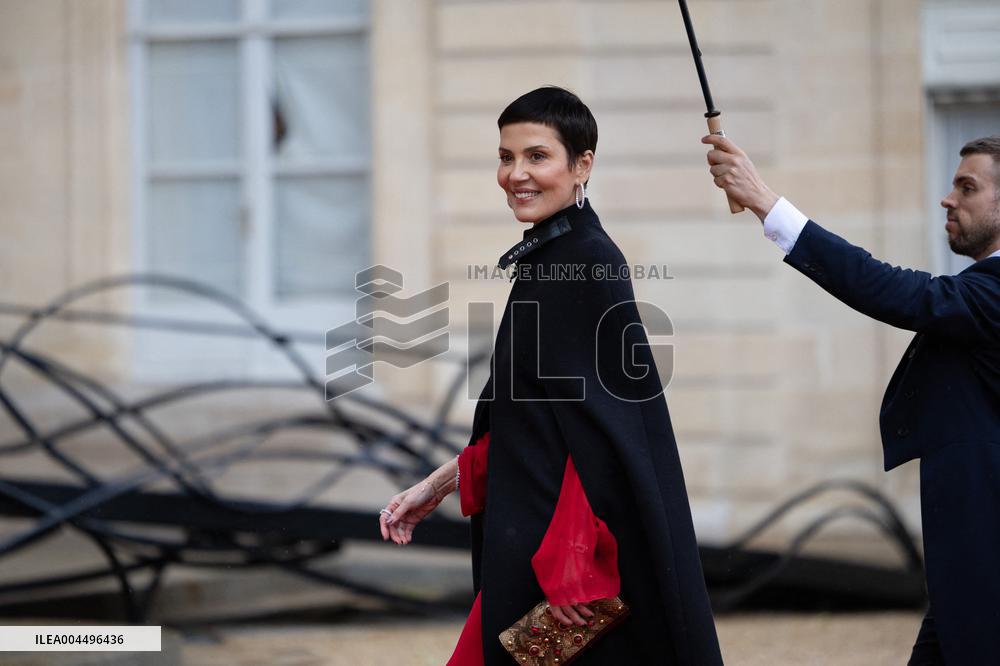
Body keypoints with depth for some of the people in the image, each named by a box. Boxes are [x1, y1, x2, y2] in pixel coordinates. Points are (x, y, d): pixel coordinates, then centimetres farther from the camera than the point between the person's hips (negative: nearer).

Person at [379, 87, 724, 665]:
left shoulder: (589, 265, -15)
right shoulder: (543, 260, 13)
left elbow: (602, 427, -20)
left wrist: (569, 562, -23)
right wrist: (439, 486, 16)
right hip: (533, 536, 9)